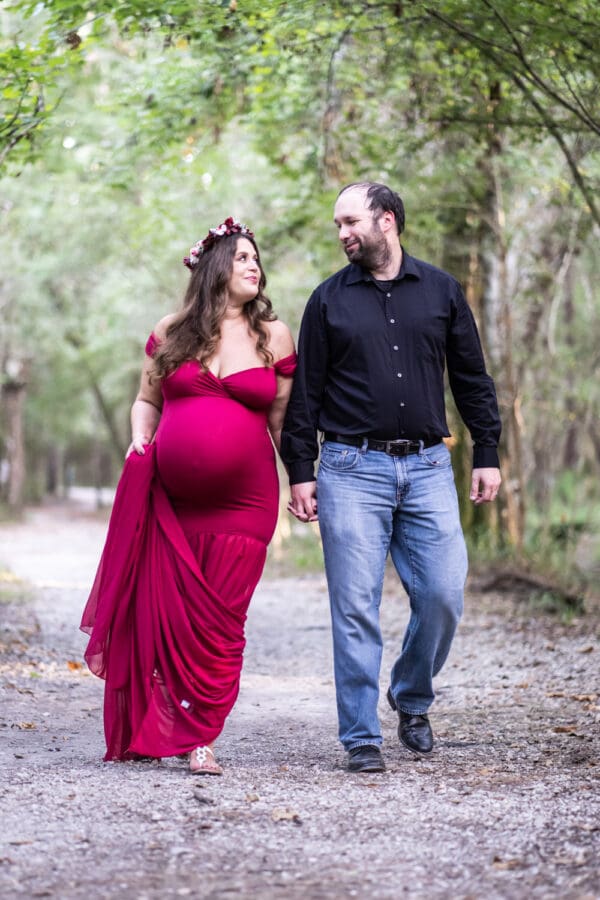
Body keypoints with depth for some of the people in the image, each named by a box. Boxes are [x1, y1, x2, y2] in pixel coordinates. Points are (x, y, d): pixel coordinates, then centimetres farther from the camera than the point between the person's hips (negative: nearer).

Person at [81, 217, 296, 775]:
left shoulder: (274, 336, 8)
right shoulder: (171, 332, 10)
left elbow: (283, 420, 10)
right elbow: (147, 400, 19)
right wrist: (139, 440, 0)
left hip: (243, 500, -1)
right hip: (170, 497, 1)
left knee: (220, 619, -3)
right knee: (162, 610, 0)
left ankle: (199, 739, 4)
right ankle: (143, 730, 13)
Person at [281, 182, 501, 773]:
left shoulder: (440, 291, 10)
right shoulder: (329, 300, 7)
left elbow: (472, 379, 14)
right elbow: (305, 392, 7)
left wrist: (486, 454, 10)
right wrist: (300, 471, 2)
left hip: (427, 466, 1)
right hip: (352, 469, -1)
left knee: (443, 596, -4)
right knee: (355, 609, -4)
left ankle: (412, 701, 22)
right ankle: (361, 737, 4)